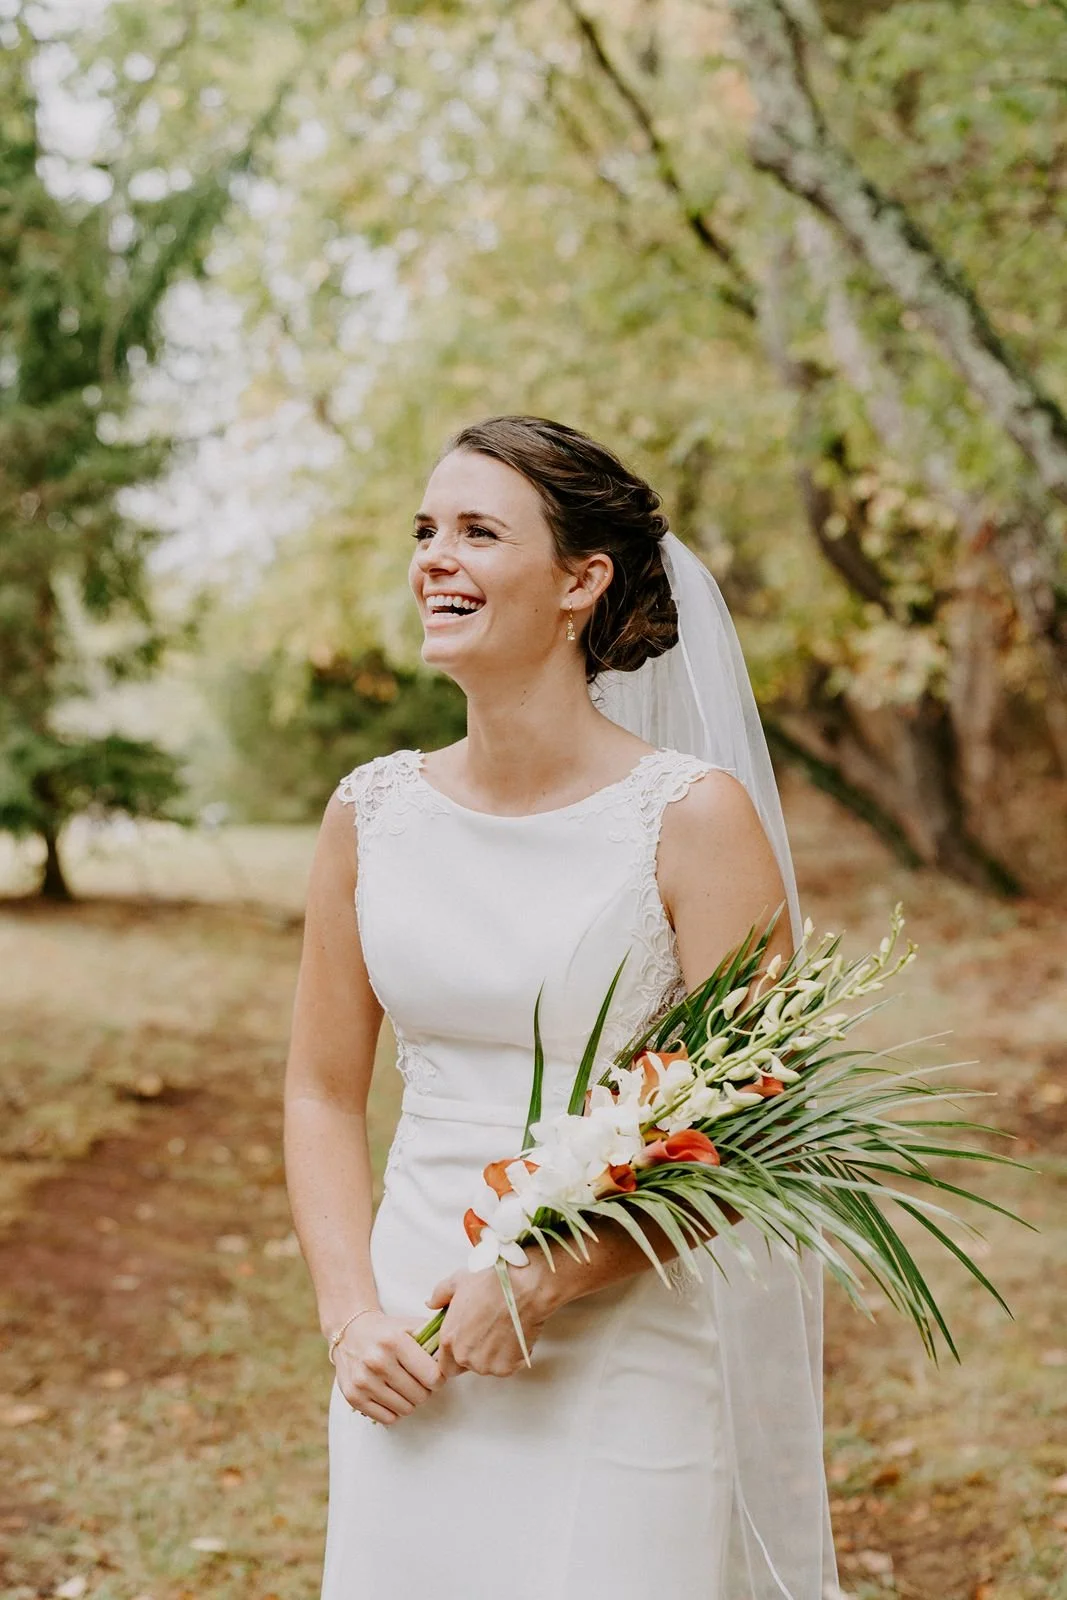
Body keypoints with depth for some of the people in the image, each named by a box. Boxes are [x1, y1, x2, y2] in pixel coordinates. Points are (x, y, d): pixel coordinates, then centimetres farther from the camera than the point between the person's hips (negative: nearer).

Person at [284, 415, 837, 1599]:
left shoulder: (692, 816, -11)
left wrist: (545, 1279, -17)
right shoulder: (374, 814, 2)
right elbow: (323, 1092, 9)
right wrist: (350, 1316, -2)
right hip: (415, 1360, 4)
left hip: (621, 1359, -4)